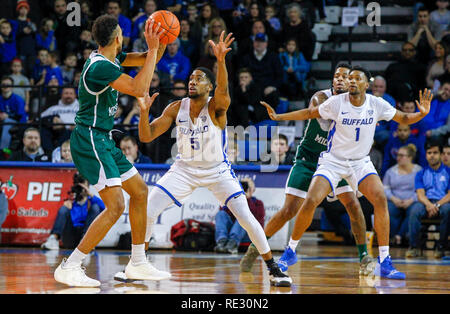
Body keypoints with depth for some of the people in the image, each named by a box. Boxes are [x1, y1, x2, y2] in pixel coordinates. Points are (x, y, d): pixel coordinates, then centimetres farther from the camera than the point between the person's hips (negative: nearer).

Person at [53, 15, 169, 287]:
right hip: (90, 140, -11)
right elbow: (139, 89, -26)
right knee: (115, 206, -17)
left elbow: (147, 60, 21)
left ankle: (138, 263, 22)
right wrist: (153, 49, -20)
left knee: (140, 191, 15)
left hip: (103, 142, 11)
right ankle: (69, 268, -16)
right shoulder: (100, 66, -20)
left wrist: (160, 43, -1)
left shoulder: (112, 59, 10)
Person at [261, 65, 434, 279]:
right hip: (333, 160, -1)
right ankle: (290, 251, 4)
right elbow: (309, 113, 2)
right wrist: (278, 117, -5)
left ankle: (384, 263, -14)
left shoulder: (377, 105, -8)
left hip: (360, 162, 1)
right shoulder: (336, 103, -13)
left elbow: (403, 119, 3)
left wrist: (421, 114, -17)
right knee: (310, 202, -18)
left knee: (380, 199, -20)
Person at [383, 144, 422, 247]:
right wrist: (393, 199, -9)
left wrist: (411, 200, -16)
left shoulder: (418, 171, 7)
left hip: (412, 202, -2)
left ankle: (399, 235, -29)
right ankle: (394, 236, -25)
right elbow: (385, 188, 10)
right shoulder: (391, 171, 17)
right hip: (395, 201, 2)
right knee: (391, 209, -33)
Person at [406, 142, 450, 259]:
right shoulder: (421, 174, 17)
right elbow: (420, 194, 3)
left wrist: (437, 205, -18)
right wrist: (428, 204, -21)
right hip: (427, 202, 2)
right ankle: (413, 247, -31)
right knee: (415, 210, -33)